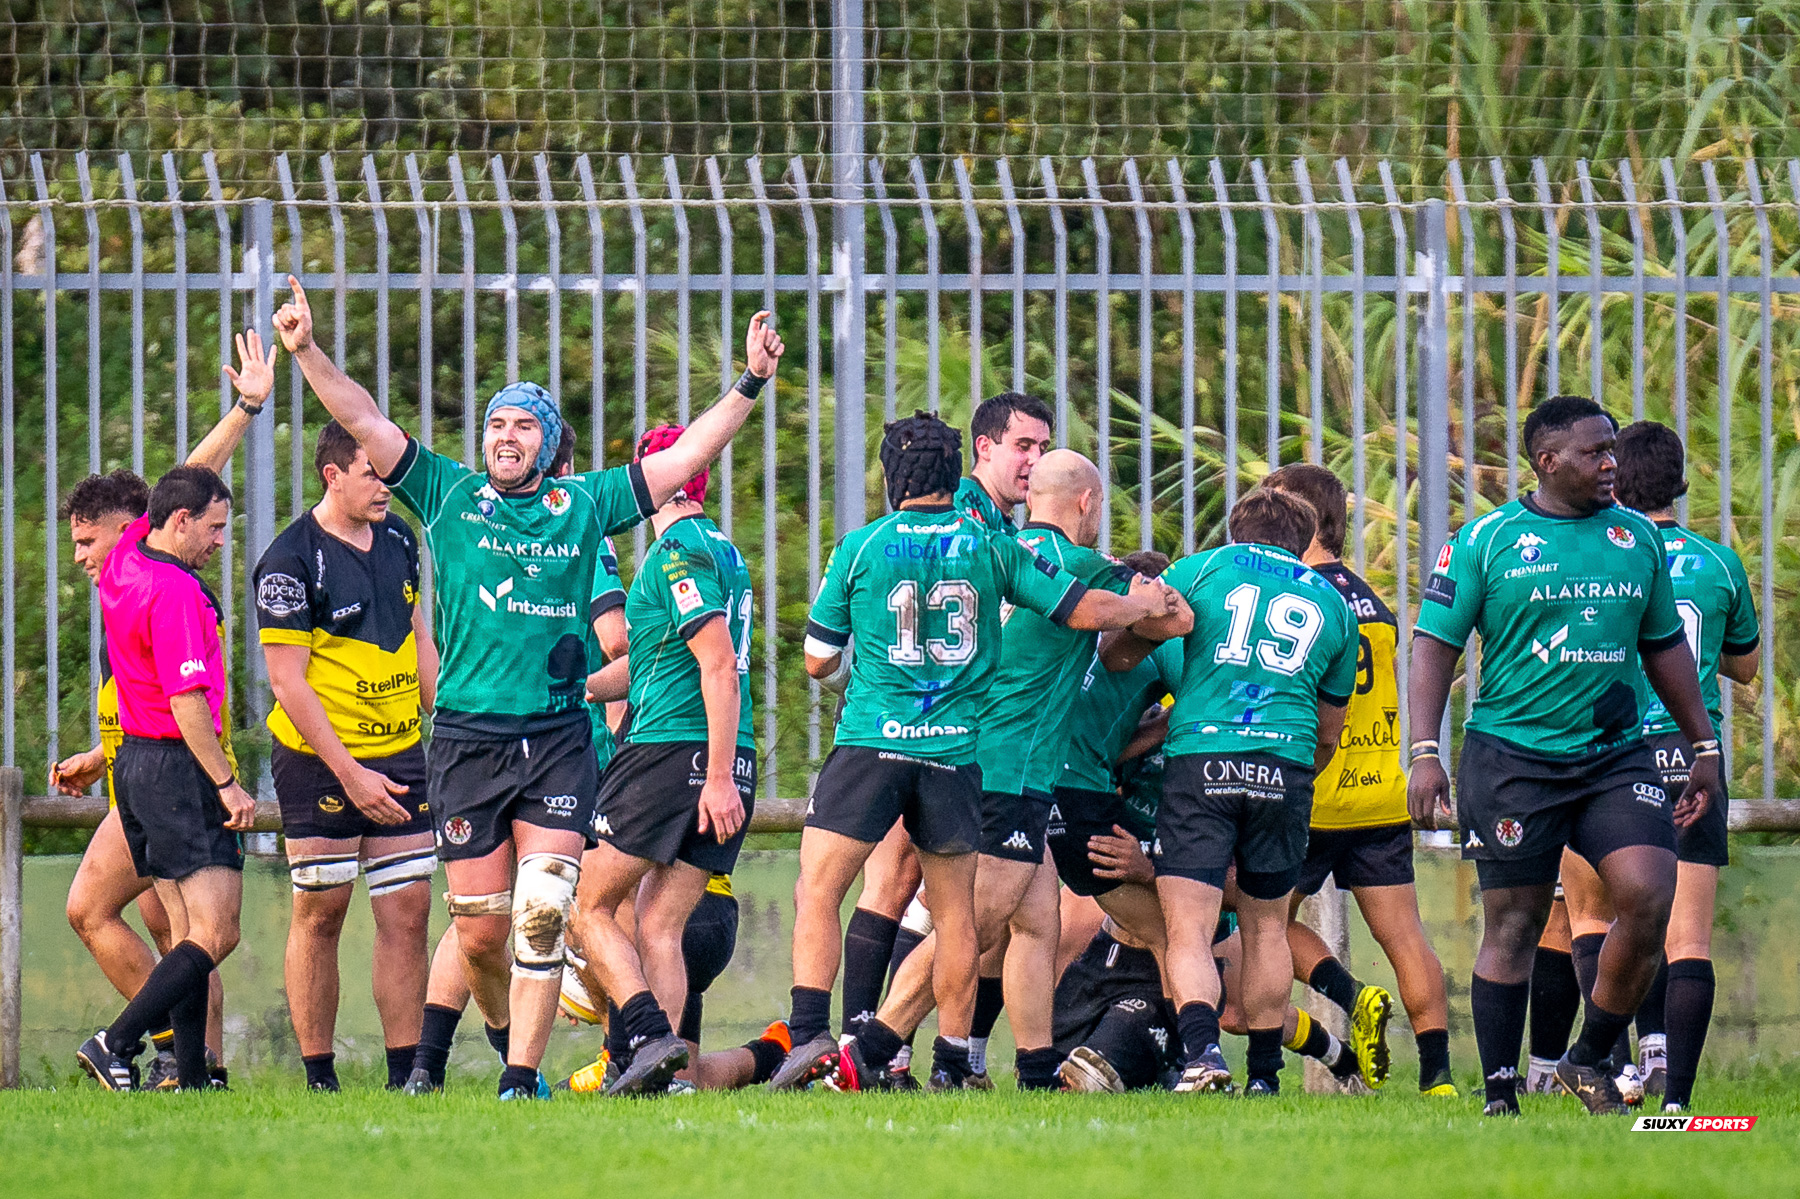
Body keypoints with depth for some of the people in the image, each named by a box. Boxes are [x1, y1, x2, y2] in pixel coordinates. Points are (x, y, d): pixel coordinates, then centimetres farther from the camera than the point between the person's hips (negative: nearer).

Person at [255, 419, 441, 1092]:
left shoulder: (397, 540, 9)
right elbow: (288, 682, -15)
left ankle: (405, 1074, 6)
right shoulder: (290, 561, -12)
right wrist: (350, 775, -18)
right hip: (321, 764, -6)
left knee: (407, 912, 2)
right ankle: (318, 1079, 4)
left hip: (402, 756, 6)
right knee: (320, 914, -1)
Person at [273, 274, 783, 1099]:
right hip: (467, 742, 0)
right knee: (480, 932, 3)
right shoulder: (449, 496, 7)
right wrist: (307, 353, -9)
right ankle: (508, 1035, 29)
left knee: (541, 920, -10)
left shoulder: (585, 505, 9)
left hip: (558, 741, 0)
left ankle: (523, 1079, -8)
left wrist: (749, 385, 5)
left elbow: (686, 456, 12)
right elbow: (366, 423, 1)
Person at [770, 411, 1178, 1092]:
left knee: (817, 891, 0)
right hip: (957, 753, 2)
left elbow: (818, 661, 6)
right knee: (954, 909, 11)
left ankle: (809, 1035, -16)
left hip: (871, 746, -2)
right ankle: (951, 1061, 10)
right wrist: (1145, 603, 27)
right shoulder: (991, 546, 4)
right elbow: (1086, 612, 7)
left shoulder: (861, 549, 0)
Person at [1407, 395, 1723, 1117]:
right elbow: (1435, 645, -1)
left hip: (1617, 758, 3)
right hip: (1513, 762, -3)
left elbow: (1665, 647, 21)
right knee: (1513, 927, 0)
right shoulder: (1486, 541, -1)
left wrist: (1704, 748, 20)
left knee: (1649, 896, -15)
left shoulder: (1638, 538, 11)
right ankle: (1501, 1099, 10)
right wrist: (1425, 753, -10)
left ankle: (1589, 1061, 3)